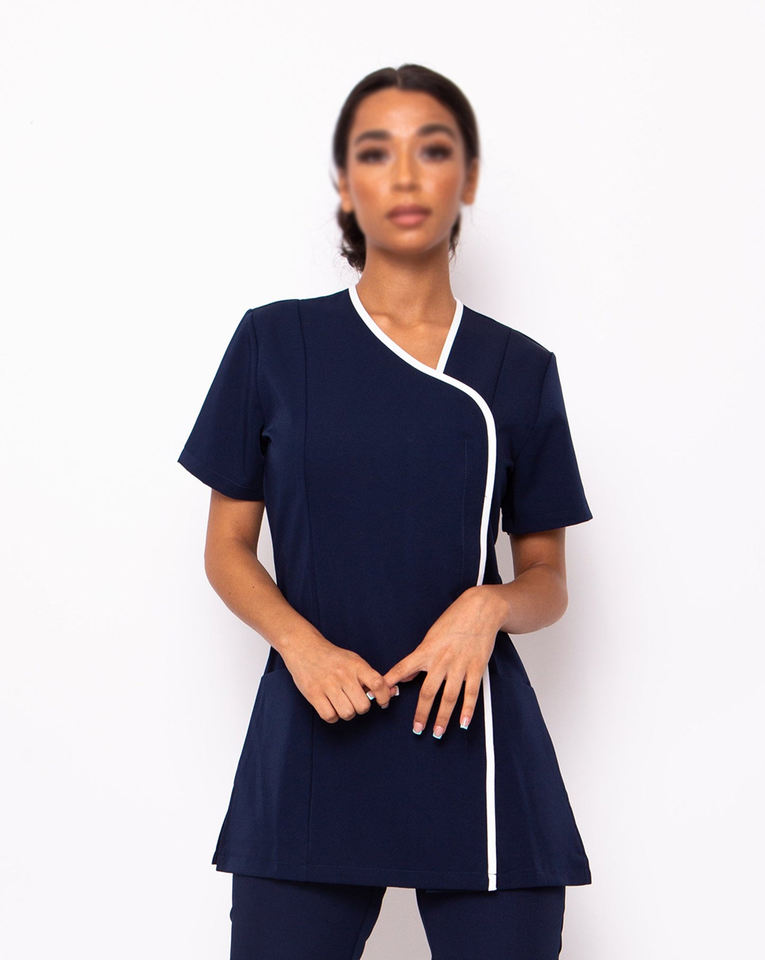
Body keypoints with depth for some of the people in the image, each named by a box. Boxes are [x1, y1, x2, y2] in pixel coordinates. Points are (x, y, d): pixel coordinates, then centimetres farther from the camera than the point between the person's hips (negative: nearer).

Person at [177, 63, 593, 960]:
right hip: (315, 733, -1)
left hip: (474, 733, 1)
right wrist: (300, 642, -13)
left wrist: (491, 605, -12)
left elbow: (548, 580, 10)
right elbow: (227, 548, 6)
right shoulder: (275, 342, 3)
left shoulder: (520, 370, 6)